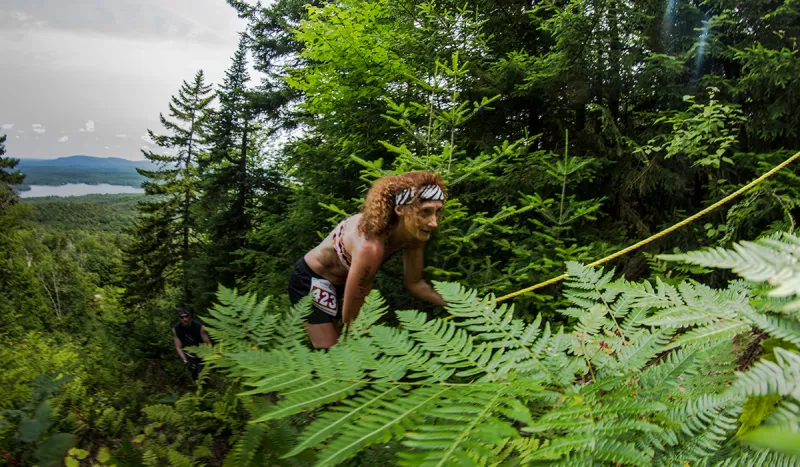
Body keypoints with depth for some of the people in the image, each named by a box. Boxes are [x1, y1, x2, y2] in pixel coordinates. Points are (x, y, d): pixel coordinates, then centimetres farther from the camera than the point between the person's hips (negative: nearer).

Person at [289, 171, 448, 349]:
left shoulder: (414, 233, -20)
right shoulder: (371, 247, -42)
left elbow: (413, 283, -7)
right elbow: (350, 317, -32)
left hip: (342, 280, 7)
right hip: (312, 279, -7)